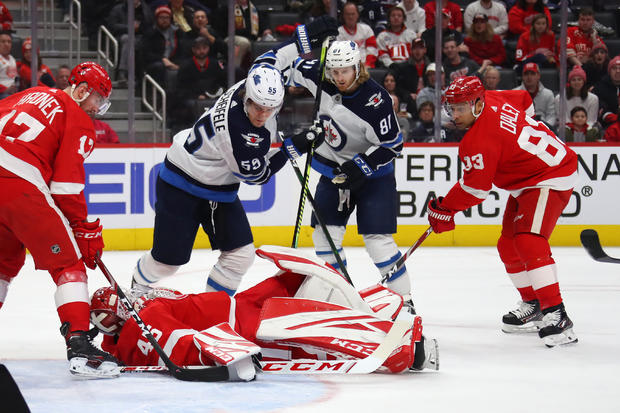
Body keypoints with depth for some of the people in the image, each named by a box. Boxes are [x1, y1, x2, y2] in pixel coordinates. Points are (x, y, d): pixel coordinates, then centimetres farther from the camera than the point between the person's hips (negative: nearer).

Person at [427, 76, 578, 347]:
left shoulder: (479, 140, -26)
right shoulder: (495, 102, -1)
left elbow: (475, 189, -19)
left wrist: (445, 209, -5)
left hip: (551, 180, -12)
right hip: (526, 182, 12)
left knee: (529, 241, -27)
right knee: (509, 245, 15)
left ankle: (555, 315, -32)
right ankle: (533, 306, 28)